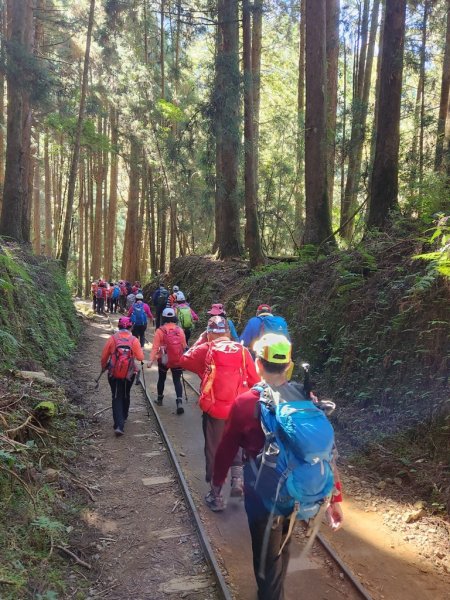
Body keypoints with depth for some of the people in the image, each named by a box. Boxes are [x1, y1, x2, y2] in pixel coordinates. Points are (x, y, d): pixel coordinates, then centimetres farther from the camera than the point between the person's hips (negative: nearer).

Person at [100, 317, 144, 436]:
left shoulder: (113, 338, -6)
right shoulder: (134, 340, -7)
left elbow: (104, 356, 0)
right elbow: (140, 357, -11)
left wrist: (103, 367, 19)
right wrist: (140, 350, 11)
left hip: (114, 374, -1)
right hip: (129, 374, 1)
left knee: (116, 397, 3)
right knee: (125, 395, 23)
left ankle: (119, 425, -9)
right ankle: (123, 416, 41)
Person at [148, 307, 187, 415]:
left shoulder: (160, 331, -10)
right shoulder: (180, 330, -2)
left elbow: (155, 347, -15)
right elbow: (184, 346, 4)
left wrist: (151, 360, -15)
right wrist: (183, 358, 19)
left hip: (164, 360, -1)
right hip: (178, 360, 1)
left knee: (161, 379, 20)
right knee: (177, 380, 5)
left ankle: (159, 399, 34)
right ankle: (179, 402, -11)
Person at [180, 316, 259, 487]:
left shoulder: (205, 349, -7)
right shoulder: (242, 350, -2)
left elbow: (184, 360, 7)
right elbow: (254, 381, 2)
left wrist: (199, 342, 13)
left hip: (214, 409, -1)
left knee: (214, 449, 15)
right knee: (235, 447, 23)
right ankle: (237, 478, 7)